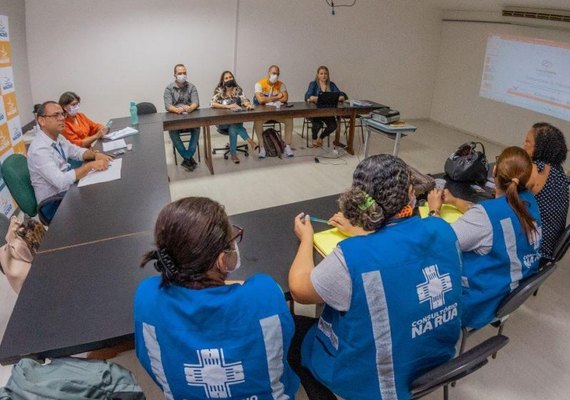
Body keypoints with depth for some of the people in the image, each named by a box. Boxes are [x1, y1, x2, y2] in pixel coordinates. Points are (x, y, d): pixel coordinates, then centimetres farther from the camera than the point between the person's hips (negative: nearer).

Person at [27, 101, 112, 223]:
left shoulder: (58, 137, 2)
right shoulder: (39, 149, -25)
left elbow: (77, 151, 16)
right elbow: (61, 181, -33)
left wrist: (95, 154, -5)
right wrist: (91, 165, -29)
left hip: (67, 190, 8)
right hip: (53, 203, -8)